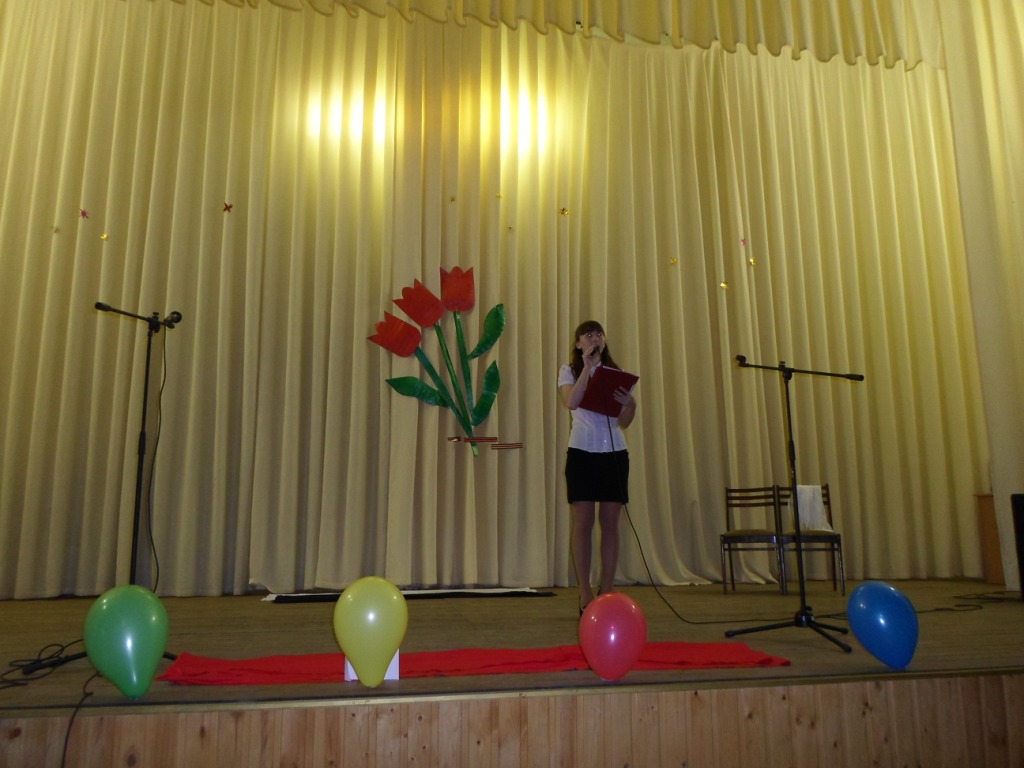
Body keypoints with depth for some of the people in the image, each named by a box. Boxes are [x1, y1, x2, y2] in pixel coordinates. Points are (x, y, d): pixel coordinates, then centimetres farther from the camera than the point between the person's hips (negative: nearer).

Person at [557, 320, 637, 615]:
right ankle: (585, 596, 3)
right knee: (583, 522, -3)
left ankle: (607, 594, 8)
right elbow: (571, 403, -16)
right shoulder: (569, 371, 6)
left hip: (614, 452, 3)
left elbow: (624, 422, 8)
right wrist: (587, 367, -16)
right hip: (582, 451, -2)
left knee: (610, 523, 2)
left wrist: (631, 404, -12)